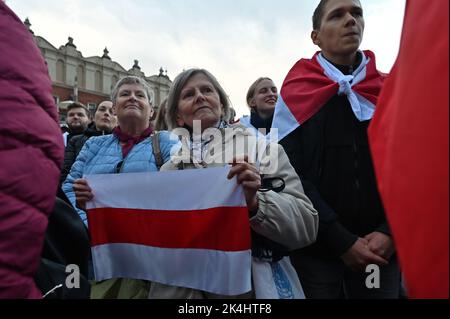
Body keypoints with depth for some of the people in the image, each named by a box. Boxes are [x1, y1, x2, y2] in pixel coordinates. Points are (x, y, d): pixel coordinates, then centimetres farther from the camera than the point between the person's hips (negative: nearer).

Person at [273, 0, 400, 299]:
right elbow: (291, 176, -9)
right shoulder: (298, 94, -3)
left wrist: (389, 232, -10)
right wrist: (342, 241, -12)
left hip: (381, 249, 3)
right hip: (317, 249, -2)